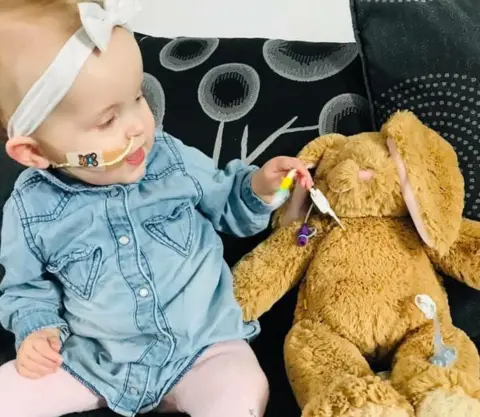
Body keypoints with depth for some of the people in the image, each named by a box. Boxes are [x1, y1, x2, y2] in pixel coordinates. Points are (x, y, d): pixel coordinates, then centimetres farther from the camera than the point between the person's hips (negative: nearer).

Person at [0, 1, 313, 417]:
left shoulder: (173, 160, -10)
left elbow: (224, 204, 8)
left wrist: (257, 187, -11)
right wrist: (37, 328, -10)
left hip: (201, 346, 0)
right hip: (90, 360, 1)